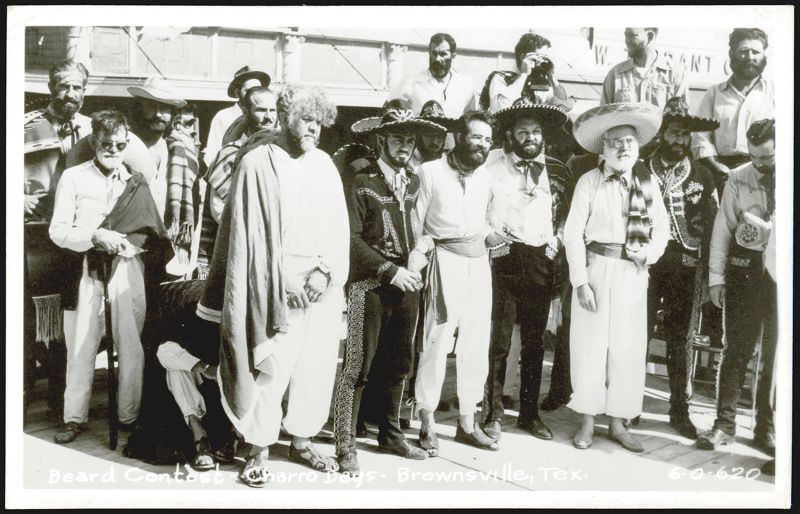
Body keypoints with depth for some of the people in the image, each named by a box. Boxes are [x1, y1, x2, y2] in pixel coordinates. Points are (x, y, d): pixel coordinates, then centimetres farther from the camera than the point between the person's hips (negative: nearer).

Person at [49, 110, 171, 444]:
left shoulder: (136, 182, 10)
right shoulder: (73, 177, 6)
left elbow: (151, 232, 9)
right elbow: (58, 230, 0)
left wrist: (121, 240, -10)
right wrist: (96, 236, -15)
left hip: (127, 267, 1)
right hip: (86, 268, -1)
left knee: (131, 344, 1)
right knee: (80, 344, 2)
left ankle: (129, 416, 12)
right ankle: (75, 417, 14)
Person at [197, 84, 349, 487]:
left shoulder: (324, 164, 8)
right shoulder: (257, 162, -4)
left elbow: (338, 226, 7)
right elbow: (241, 229, -6)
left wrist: (326, 270, -9)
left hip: (321, 286, 5)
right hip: (274, 288, -5)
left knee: (315, 365, 10)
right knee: (268, 368, -2)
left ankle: (301, 440, 25)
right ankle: (258, 451, 12)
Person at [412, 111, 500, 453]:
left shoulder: (484, 176, 13)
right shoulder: (431, 171, -3)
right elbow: (416, 223, -3)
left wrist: (492, 236, 0)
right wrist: (424, 245, -16)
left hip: (479, 262, 6)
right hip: (446, 262, -6)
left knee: (476, 345, 9)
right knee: (436, 343, -4)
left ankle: (467, 422, 21)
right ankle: (427, 423, 9)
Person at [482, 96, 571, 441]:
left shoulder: (555, 172, 11)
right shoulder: (493, 170, 1)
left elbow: (566, 212, 19)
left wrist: (556, 242, 7)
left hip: (541, 261, 4)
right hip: (504, 259, -3)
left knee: (535, 341, 9)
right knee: (498, 340, -4)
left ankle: (530, 412, 20)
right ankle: (493, 414, 6)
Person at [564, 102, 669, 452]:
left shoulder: (648, 182, 5)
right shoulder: (589, 181, -5)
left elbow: (661, 228, 10)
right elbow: (573, 233, -7)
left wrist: (649, 252, -10)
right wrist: (580, 281, -12)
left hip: (634, 273, 3)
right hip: (597, 267, -3)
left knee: (629, 347, 8)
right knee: (591, 344, 3)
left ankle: (618, 422, 22)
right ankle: (587, 421, 17)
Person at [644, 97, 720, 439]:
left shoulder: (702, 177, 9)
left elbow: (711, 225, 6)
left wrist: (706, 271, -1)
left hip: (685, 268, 1)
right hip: (645, 262, -1)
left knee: (681, 339, 7)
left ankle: (680, 410, 17)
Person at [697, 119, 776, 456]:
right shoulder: (739, 179, 1)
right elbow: (722, 230, 3)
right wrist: (716, 277, 0)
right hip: (744, 269, 0)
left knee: (776, 355, 9)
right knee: (736, 350, 3)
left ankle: (766, 429, 21)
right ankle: (724, 424, 11)